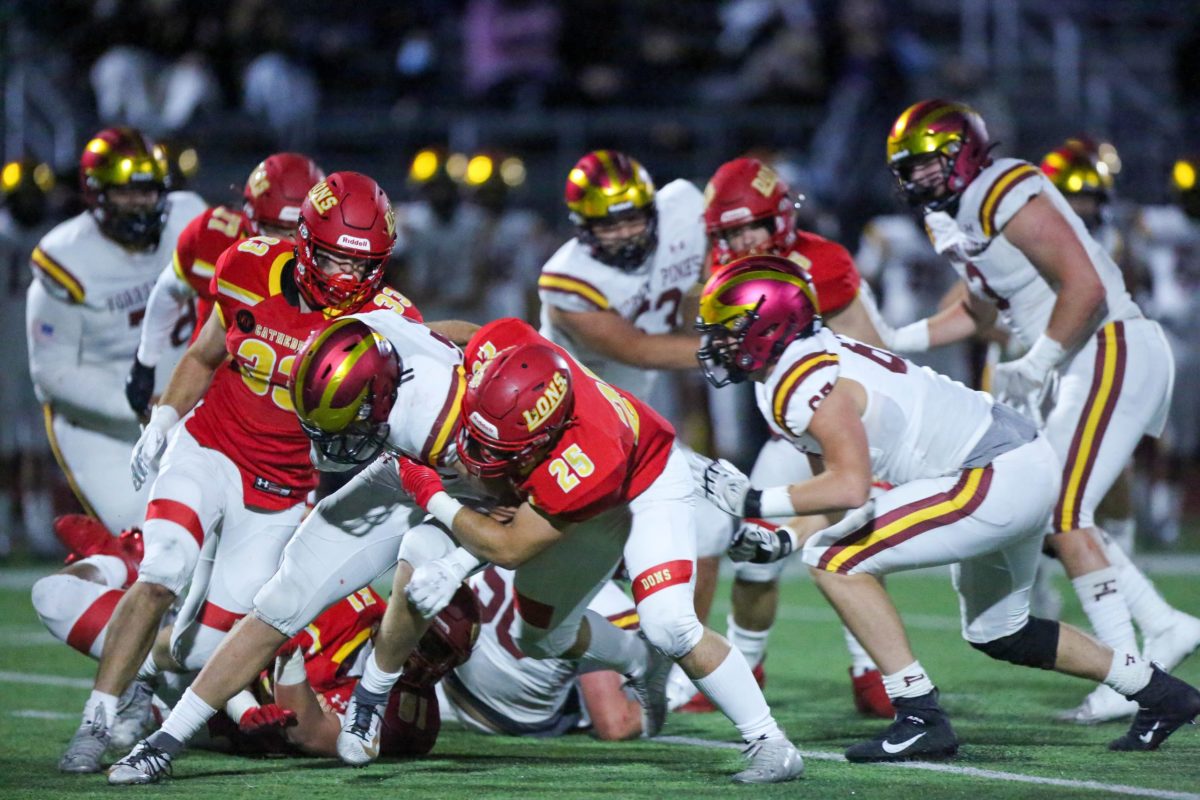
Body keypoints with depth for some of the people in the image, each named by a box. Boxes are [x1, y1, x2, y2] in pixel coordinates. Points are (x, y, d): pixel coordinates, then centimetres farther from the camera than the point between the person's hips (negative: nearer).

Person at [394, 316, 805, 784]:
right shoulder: (496, 351, -36)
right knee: (538, 635, 15)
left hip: (646, 483, -7)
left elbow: (509, 547, -33)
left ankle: (770, 744, -12)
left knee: (668, 625, -26)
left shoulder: (582, 465, -47)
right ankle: (642, 663, 43)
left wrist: (431, 497, -25)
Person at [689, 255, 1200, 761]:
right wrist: (783, 542, 4)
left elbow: (850, 488, -27)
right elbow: (841, 495, 16)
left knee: (835, 561, -13)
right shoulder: (814, 363, 13)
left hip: (996, 480, -11)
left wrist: (753, 503, -19)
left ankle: (921, 719, -12)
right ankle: (1158, 692, 36)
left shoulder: (805, 386, -17)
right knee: (996, 633, 27)